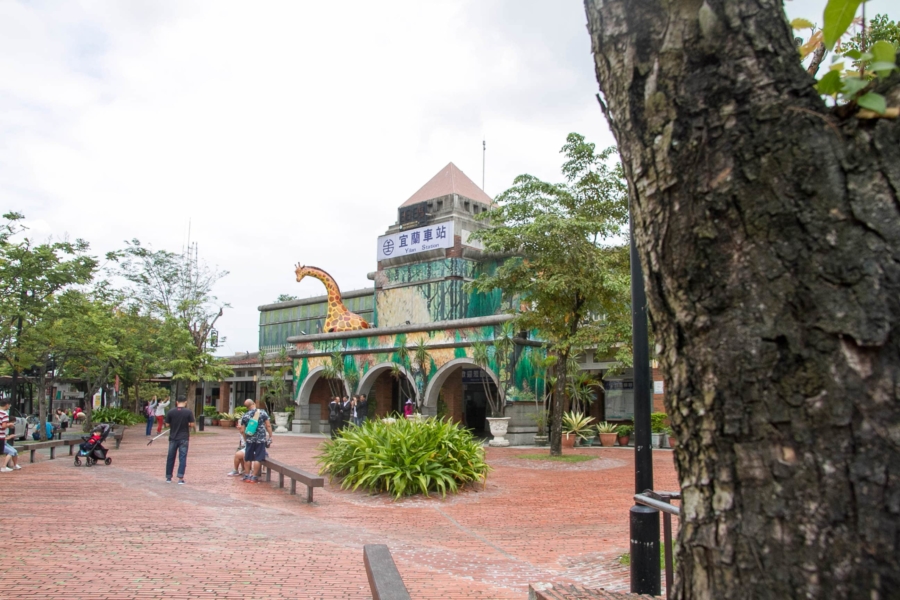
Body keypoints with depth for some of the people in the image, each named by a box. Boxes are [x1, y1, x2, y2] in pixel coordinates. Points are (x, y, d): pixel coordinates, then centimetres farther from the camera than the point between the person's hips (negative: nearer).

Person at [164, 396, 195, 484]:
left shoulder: (171, 412, -3)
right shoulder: (188, 412, -8)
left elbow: (167, 424, 1)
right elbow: (192, 424, -10)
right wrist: (194, 426, 12)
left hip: (173, 438, 2)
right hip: (184, 438, -2)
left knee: (170, 458, 14)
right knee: (182, 458, 1)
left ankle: (168, 477, 22)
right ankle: (180, 478, -4)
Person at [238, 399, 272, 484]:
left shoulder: (245, 416, 2)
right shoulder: (262, 412, -4)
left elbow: (242, 430, 4)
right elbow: (268, 426, -6)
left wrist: (245, 439, 19)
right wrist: (270, 436, 3)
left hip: (250, 439, 2)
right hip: (261, 439, -2)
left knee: (248, 458, 15)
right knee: (258, 458, 3)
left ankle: (247, 476, 23)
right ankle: (254, 477, 5)